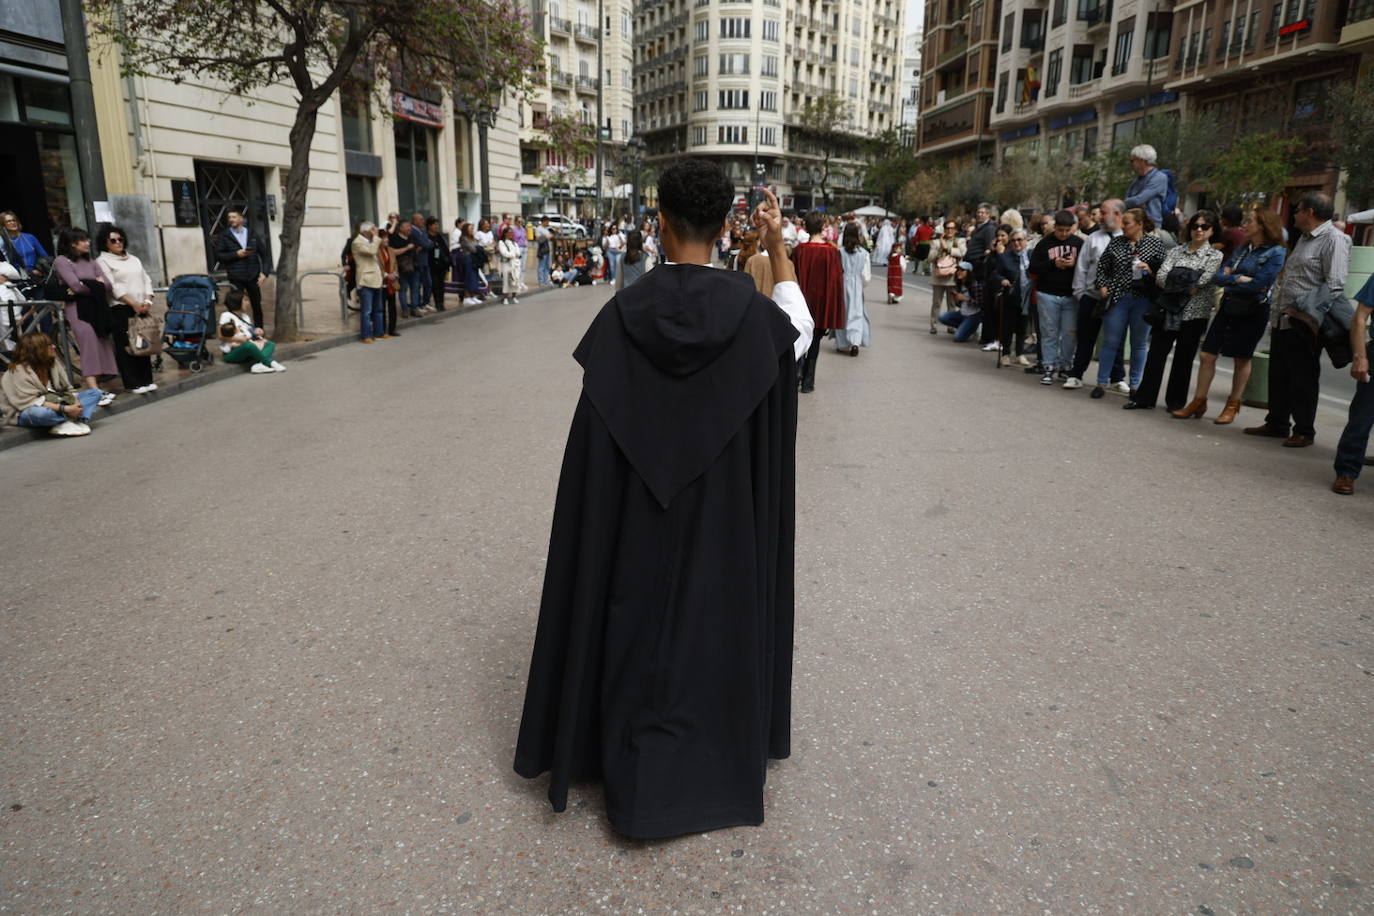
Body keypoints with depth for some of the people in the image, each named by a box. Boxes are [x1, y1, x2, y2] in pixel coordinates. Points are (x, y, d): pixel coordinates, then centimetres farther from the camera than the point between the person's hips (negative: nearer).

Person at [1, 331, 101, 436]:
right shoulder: (19, 371, -18)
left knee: (95, 392, -5)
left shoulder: (53, 363, 3)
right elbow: (31, 402, -27)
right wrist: (65, 409, -33)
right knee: (39, 412, -44)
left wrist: (75, 404, -19)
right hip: (26, 413, -8)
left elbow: (68, 389, 4)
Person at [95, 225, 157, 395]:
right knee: (125, 346, -5)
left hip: (140, 307, 6)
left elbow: (146, 280, 14)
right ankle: (133, 383, -3)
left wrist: (147, 301, -3)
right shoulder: (103, 261, 1)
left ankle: (146, 379, 12)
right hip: (120, 309, -5)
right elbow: (113, 287, -10)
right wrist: (133, 303, -19)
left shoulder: (133, 259, 19)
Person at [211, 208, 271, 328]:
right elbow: (218, 255, -2)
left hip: (253, 277, 2)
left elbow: (265, 253, 7)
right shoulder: (224, 236, 3)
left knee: (257, 306, 6)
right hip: (236, 278, -1)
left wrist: (265, 272, -2)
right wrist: (236, 254, -12)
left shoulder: (252, 234, 8)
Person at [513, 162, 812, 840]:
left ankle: (637, 773, 30)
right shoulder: (751, 312, -12)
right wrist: (778, 248, 12)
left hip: (638, 513, 0)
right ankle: (717, 762, 33)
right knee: (716, 617, 17)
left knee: (639, 621, 16)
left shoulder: (623, 314, -12)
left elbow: (595, 428, -8)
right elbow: (800, 335, 13)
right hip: (725, 514, 1)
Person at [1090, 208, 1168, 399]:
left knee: (1139, 344, 8)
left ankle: (1135, 385, 18)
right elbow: (1102, 265, 13)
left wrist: (1150, 270, -16)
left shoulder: (1155, 243, 1)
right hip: (1117, 298, 1)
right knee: (1110, 342, 3)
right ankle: (1101, 382, 11)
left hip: (1143, 299, -1)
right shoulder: (1116, 242, 6)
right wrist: (1102, 286, 2)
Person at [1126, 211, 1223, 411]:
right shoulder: (1176, 250, 9)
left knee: (1183, 358, 6)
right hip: (1168, 310, 2)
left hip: (1194, 314, -2)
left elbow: (1202, 282, -12)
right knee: (1156, 353, 1)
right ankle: (1145, 397, 7)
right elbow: (1161, 276, -4)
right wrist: (1187, 287, -13)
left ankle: (1176, 401, 15)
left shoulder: (1216, 256, 2)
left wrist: (1175, 284, -10)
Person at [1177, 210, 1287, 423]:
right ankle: (1199, 402, 9)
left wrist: (1229, 280, -7)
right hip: (1228, 307, 6)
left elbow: (1257, 285, -18)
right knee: (1207, 355, 1)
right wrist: (1238, 279, -14)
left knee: (1242, 359, 6)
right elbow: (1219, 277, 4)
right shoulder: (1243, 249, 12)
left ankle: (1233, 406, 18)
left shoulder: (1276, 253, -9)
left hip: (1252, 311, -6)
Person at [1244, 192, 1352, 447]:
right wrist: (1277, 309, 13)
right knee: (1278, 376, 14)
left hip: (1304, 326, -9)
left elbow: (1334, 285, -19)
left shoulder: (1334, 239, -11)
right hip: (1283, 321, 9)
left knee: (1304, 379, -1)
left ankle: (1304, 431, 8)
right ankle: (1276, 424, 25)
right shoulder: (1305, 239, 19)